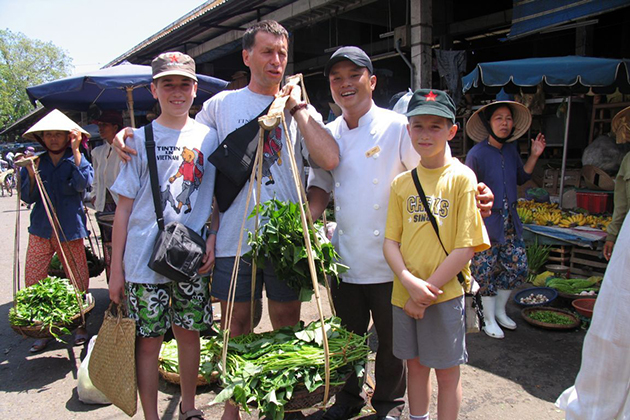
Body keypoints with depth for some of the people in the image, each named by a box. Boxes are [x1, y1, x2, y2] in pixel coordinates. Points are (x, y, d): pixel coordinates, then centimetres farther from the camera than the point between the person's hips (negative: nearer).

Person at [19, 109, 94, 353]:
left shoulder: (78, 160, 1)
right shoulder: (36, 162, 8)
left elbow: (83, 183, -20)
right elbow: (27, 198, 5)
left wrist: (75, 150, -19)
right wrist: (31, 175, -12)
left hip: (70, 231, -2)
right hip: (40, 231, 3)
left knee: (78, 282, 4)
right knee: (33, 282, 0)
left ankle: (80, 325, 22)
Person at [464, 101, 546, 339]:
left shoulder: (511, 149, 6)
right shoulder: (477, 154, -14)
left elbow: (521, 178, 19)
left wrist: (534, 156, 7)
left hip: (510, 222, 7)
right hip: (486, 222, -7)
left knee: (517, 267, 11)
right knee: (486, 272, 3)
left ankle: (500, 311, 33)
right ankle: (489, 320, 23)